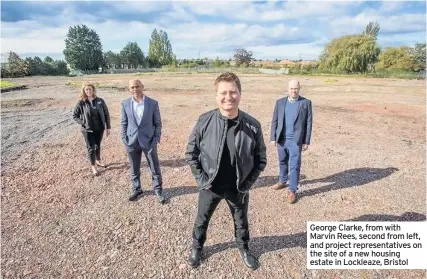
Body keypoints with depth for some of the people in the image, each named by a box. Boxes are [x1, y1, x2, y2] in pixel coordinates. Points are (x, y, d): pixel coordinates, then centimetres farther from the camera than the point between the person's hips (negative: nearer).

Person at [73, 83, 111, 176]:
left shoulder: (100, 101, -5)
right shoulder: (81, 103, -8)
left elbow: (106, 114, 0)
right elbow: (74, 116, 1)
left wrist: (108, 127, -1)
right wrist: (83, 123, -12)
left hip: (99, 128, 2)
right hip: (88, 130, -2)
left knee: (98, 146, 19)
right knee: (91, 148, 6)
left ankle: (98, 161, 41)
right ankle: (93, 167, 21)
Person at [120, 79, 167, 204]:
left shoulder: (153, 103, -7)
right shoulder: (125, 104, -1)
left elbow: (158, 123, -2)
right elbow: (124, 123, 6)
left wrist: (156, 139, -9)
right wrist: (124, 140, -1)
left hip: (149, 141, -2)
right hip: (132, 142, 2)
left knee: (155, 169, 8)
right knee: (134, 169, 15)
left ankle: (158, 190, 27)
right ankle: (136, 190, 36)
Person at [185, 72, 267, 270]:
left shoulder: (253, 125, -16)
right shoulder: (205, 121, -16)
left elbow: (261, 159, -4)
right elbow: (191, 153, -5)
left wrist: (247, 183, -7)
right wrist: (201, 179, -8)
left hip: (238, 188, 1)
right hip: (210, 186, 0)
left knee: (241, 222, 24)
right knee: (201, 220, 22)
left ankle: (244, 249, 55)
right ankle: (197, 248, 52)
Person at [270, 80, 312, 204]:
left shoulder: (306, 103, -2)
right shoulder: (280, 102, 4)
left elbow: (308, 123, -2)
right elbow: (274, 121, 5)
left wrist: (306, 141, -4)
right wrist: (273, 137, -1)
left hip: (295, 141, -3)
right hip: (281, 139, 3)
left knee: (294, 166, 1)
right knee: (282, 162, 19)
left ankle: (292, 191, 12)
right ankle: (282, 181, 40)